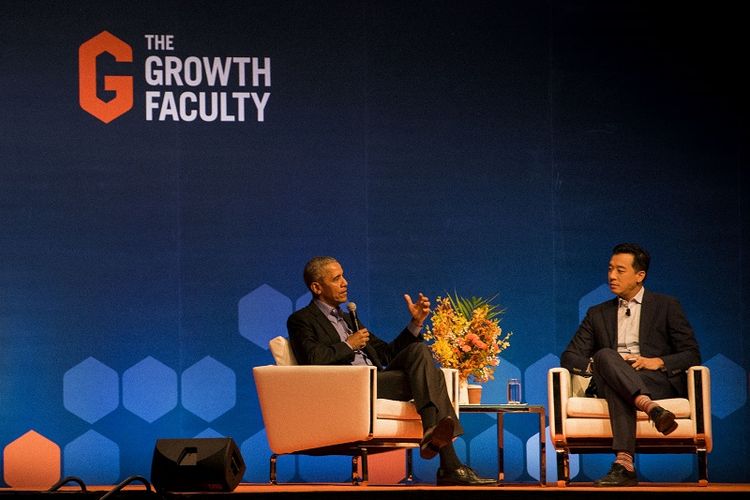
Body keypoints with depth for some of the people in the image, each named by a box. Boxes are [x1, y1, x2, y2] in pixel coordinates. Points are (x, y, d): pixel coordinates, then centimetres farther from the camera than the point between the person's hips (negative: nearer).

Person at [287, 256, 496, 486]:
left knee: (419, 350, -19)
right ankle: (450, 466, -33)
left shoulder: (348, 318, 31)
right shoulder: (301, 320, 6)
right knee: (430, 375, -22)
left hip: (376, 379, 8)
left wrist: (416, 323, 16)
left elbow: (387, 354, 27)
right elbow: (312, 359, -14)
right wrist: (349, 345, -3)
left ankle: (431, 433, -30)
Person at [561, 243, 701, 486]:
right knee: (605, 355, -35)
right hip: (610, 382, 2)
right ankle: (651, 408, -57)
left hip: (660, 382, -2)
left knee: (618, 390, -37)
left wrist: (659, 362, -13)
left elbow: (692, 356, 8)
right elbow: (569, 357, 16)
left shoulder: (666, 306, 15)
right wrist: (595, 365, -8)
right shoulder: (598, 314, 24)